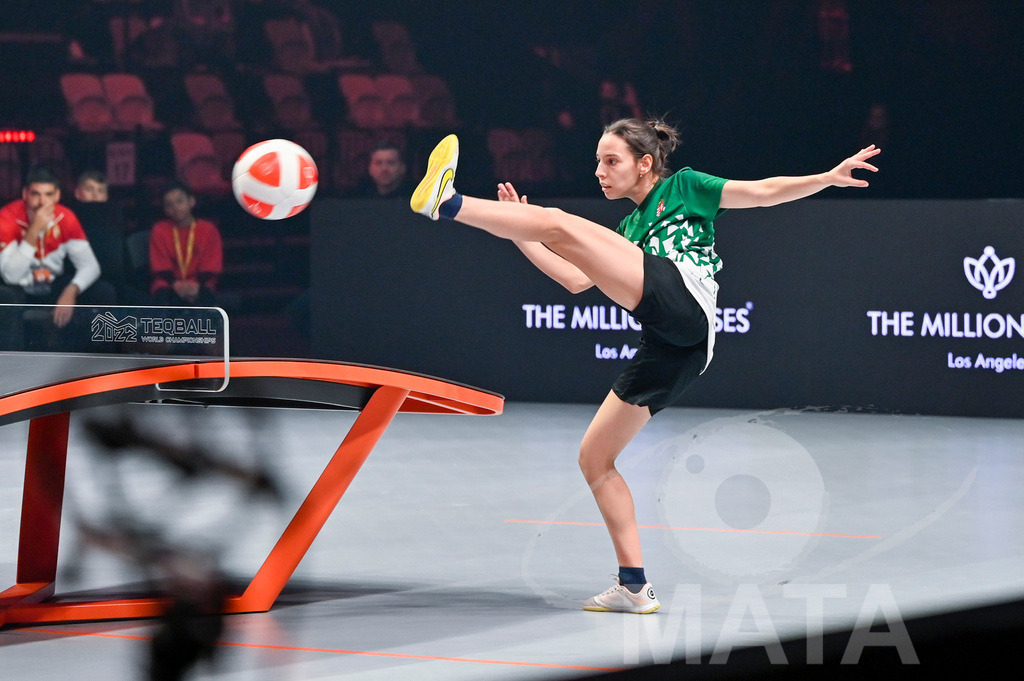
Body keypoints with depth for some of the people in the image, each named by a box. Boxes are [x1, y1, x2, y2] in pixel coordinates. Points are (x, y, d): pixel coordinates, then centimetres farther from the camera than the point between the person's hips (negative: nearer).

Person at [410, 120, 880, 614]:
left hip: (682, 302, -9)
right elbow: (577, 280, 31)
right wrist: (522, 236, 27)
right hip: (665, 348, 9)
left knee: (560, 225, -17)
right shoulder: (633, 227, 36)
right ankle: (634, 587, 10)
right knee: (594, 458, 9)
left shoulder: (684, 187, 19)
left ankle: (447, 203, -24)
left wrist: (828, 178, -1)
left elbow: (764, 192, 12)